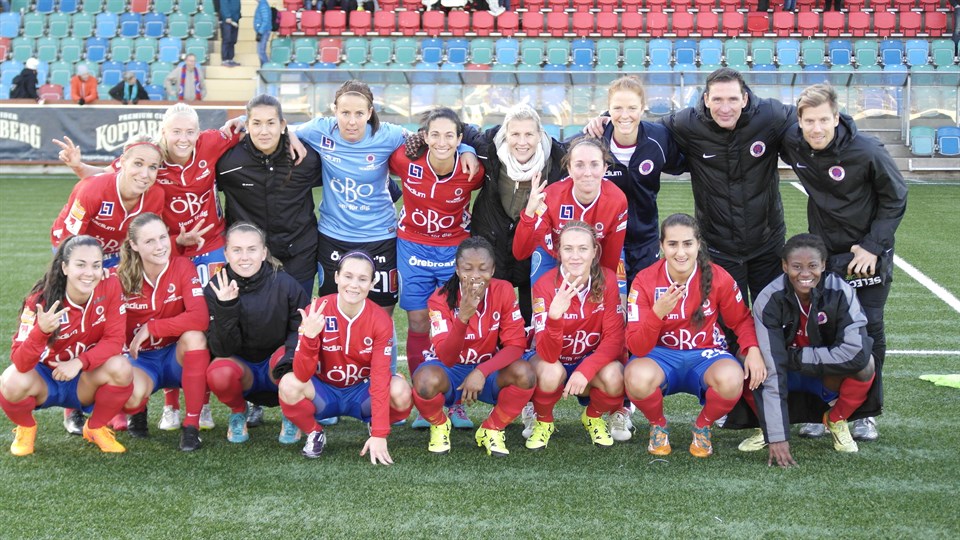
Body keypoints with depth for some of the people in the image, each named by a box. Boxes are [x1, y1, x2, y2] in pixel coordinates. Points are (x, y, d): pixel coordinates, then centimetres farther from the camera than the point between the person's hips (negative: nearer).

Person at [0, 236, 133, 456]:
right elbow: (20, 363, -30)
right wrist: (41, 331, -50)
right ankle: (26, 428, 4)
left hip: (85, 381, 1)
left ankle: (95, 428, 1)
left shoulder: (110, 287, -18)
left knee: (120, 368, -29)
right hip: (44, 376, -1)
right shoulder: (41, 300, -24)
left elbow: (114, 339, -16)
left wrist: (80, 362, -31)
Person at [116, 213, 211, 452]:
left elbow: (200, 318, -27)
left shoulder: (182, 266, -13)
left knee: (194, 336, -34)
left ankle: (192, 423, -23)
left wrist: (150, 328, -23)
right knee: (131, 392, -35)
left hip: (178, 356, 0)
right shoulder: (120, 279, -9)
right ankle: (137, 413, 7)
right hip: (140, 359, 0)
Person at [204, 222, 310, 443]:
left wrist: (289, 357, -32)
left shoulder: (284, 284, -16)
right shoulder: (215, 290, -14)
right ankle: (238, 412, 5)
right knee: (219, 373, -32)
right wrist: (226, 308, -34)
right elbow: (222, 349, -17)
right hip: (241, 372, 1)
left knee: (284, 357, -34)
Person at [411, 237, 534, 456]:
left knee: (524, 374, -29)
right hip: (450, 370, -2)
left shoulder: (503, 291, -13)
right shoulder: (441, 299, -19)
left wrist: (481, 372, -29)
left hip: (488, 371, 2)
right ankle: (439, 426, -1)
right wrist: (463, 316, -45)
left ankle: (492, 429, -2)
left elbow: (516, 345, -14)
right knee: (427, 380, -37)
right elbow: (445, 358, -29)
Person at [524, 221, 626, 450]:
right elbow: (547, 355, -30)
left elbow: (614, 339, -14)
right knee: (552, 373, -36)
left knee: (614, 377, -31)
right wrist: (554, 316, -50)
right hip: (554, 360, -1)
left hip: (592, 359, 2)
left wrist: (585, 370, -32)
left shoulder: (607, 280, -17)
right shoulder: (545, 285, -23)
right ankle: (543, 422, -2)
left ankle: (593, 417, 4)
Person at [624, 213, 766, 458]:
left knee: (731, 379, -35)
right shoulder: (645, 281, -14)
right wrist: (657, 314, -36)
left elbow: (741, 320, 6)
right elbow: (636, 348, -17)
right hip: (660, 356, -1)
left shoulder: (718, 277, -11)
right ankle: (658, 425, 0)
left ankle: (702, 426, 1)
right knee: (637, 377, -36)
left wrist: (753, 350, -16)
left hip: (705, 355, 1)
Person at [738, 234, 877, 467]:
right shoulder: (769, 300, -24)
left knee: (865, 363, -30)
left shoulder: (840, 292, -23)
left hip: (828, 377, 0)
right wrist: (777, 437, -34)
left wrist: (794, 357, -27)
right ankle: (768, 426, -1)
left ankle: (836, 420, -1)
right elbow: (771, 370, -29)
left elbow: (856, 352, -33)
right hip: (788, 379, 0)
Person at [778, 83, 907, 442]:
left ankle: (867, 412, 14)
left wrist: (872, 246, -15)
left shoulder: (867, 151, -23)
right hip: (821, 251, 3)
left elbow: (895, 200, -11)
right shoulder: (792, 143, -13)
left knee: (869, 329, 1)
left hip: (867, 253, -3)